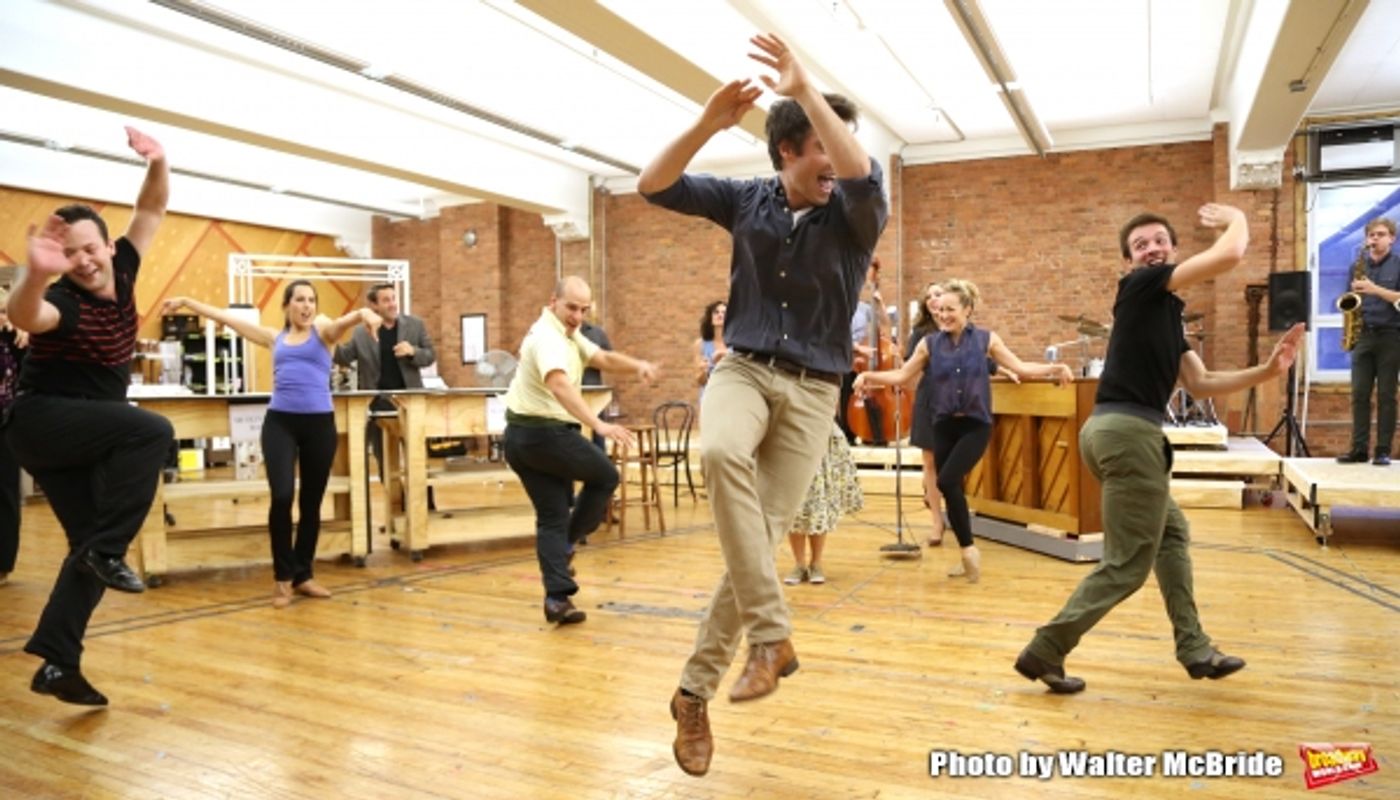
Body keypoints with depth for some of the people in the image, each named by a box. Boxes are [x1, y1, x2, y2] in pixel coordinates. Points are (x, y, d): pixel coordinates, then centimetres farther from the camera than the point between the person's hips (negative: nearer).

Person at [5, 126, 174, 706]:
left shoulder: (121, 275, -2)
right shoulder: (62, 300, -20)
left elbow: (150, 211, 3)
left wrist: (157, 164, -15)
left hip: (90, 435, 7)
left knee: (90, 546, 3)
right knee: (151, 431, -33)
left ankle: (57, 662, 8)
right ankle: (108, 550, -25)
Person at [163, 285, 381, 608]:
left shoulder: (323, 331, 6)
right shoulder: (275, 338, 13)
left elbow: (344, 322, -17)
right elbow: (226, 317, 21)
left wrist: (364, 313, -39)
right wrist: (186, 302, 25)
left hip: (319, 423, -1)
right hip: (279, 422, 1)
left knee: (311, 503, 7)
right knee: (282, 497, -13)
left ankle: (303, 575, 23)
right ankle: (283, 576, 5)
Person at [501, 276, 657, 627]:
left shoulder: (568, 334, 16)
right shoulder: (548, 336, -18)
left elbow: (603, 358, 6)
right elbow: (560, 386, -35)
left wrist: (638, 365, -14)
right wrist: (599, 425, -47)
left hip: (522, 436, 10)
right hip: (545, 433, -10)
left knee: (551, 517, 7)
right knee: (605, 477, 10)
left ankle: (557, 598, 5)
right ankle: (565, 544, 12)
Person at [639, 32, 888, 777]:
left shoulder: (854, 214, -2)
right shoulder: (747, 200, 5)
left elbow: (861, 172, -26)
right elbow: (653, 186, -2)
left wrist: (805, 88, -26)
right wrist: (709, 122, -16)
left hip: (812, 390, 0)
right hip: (743, 369, 1)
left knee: (763, 537, -7)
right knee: (721, 452, -36)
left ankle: (696, 689, 9)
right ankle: (770, 633, -27)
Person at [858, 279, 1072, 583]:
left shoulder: (986, 339, 0)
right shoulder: (930, 343, 3)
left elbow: (1020, 367, 1)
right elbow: (903, 376, 4)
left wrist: (1054, 369, -12)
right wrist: (870, 376, -10)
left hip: (976, 425, -3)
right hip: (944, 426, 3)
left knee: (948, 481, -21)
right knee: (952, 490, 7)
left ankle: (969, 547, -2)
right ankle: (966, 555, 26)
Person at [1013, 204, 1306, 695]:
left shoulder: (1168, 312, 22)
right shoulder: (1141, 287, -4)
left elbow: (1200, 384, 18)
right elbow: (1229, 256, -12)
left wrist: (1267, 370, 8)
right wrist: (1236, 217, 10)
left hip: (1120, 431, 10)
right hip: (1128, 431, -10)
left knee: (1171, 534, 23)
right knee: (1127, 564, -4)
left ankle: (1194, 649, 32)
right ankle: (1044, 652, 1)